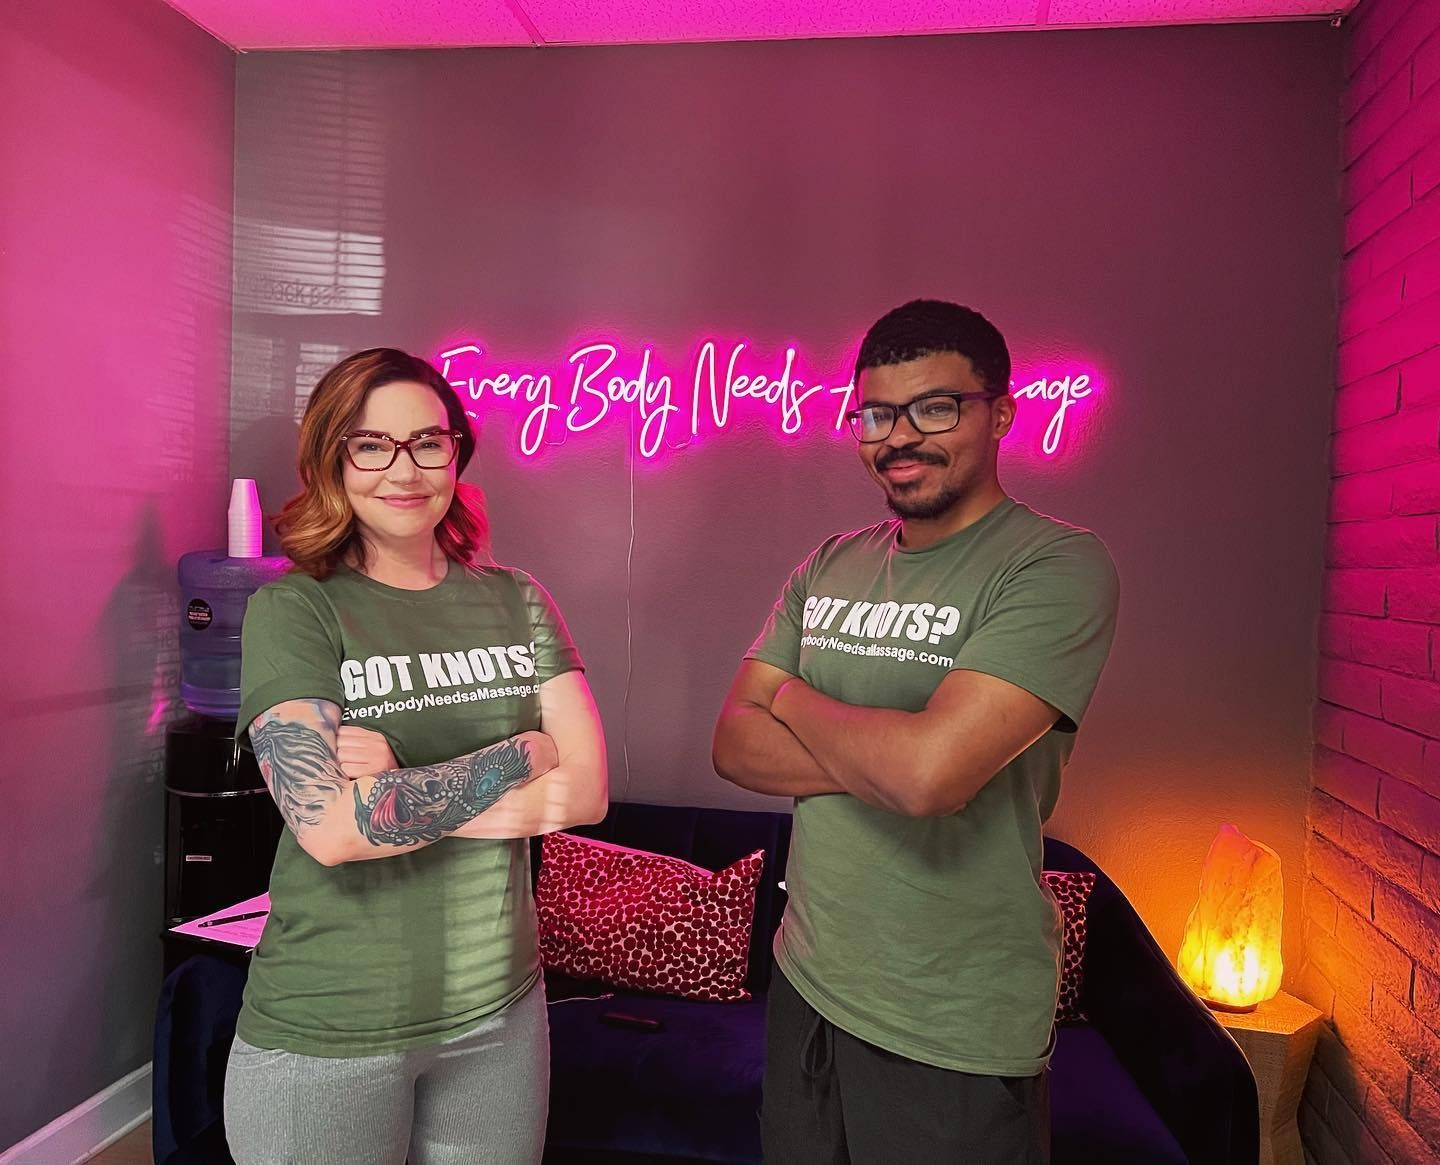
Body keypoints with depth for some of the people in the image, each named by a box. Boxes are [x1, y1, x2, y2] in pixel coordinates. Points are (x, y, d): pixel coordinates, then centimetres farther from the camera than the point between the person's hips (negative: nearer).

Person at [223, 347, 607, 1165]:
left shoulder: (518, 601, 1)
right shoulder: (294, 610, -10)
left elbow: (586, 790, -8)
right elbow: (331, 826, -21)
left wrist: (402, 787, -19)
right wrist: (523, 752, -15)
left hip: (501, 1012, 3)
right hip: (327, 1034, -3)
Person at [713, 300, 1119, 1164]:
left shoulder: (1060, 567, -17)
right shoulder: (831, 567, 4)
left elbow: (930, 769, -29)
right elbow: (735, 746, -3)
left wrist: (793, 699, -11)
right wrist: (885, 758, -20)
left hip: (953, 1038, -5)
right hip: (806, 987, 6)